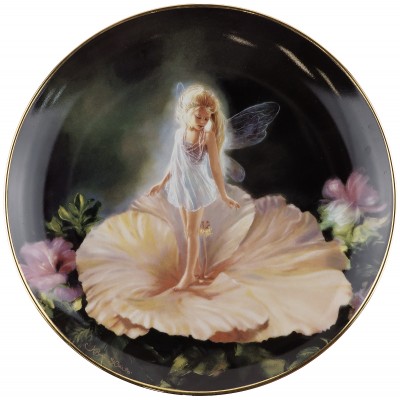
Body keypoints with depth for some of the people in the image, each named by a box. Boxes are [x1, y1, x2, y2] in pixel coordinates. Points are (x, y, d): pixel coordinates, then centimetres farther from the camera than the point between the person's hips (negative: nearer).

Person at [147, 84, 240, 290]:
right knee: (188, 232, 16)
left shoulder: (208, 135, -19)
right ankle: (196, 269, 32)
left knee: (192, 232, 5)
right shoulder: (180, 133, -4)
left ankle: (189, 274, 19)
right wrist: (162, 183, 17)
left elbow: (215, 167, -16)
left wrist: (223, 196, -12)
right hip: (181, 188, 5)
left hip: (198, 189, -5)